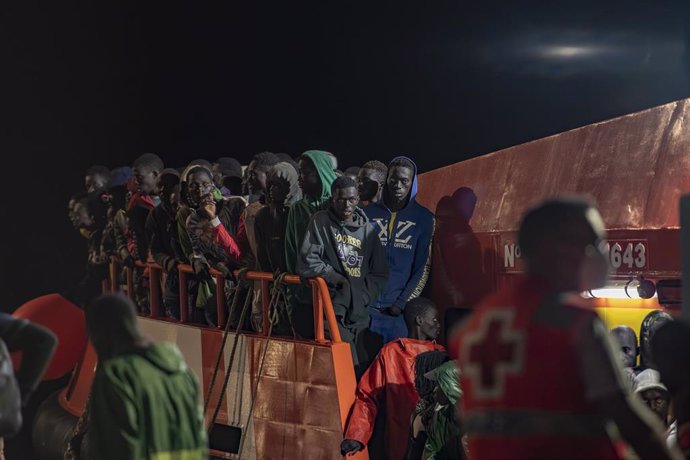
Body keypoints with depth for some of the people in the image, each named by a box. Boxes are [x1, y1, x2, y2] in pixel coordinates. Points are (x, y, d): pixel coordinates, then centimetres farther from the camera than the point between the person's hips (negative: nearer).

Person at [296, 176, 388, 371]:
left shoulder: (367, 230, 13)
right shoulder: (321, 222, 2)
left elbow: (380, 274, 16)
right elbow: (307, 263, -6)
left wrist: (363, 296, 1)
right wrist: (340, 279, -5)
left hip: (359, 313, 4)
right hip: (333, 311, -4)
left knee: (364, 365, 3)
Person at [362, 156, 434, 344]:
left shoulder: (423, 218, 6)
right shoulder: (369, 213, 9)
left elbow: (423, 267, 3)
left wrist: (401, 304, -6)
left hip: (399, 310, -1)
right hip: (366, 306, 1)